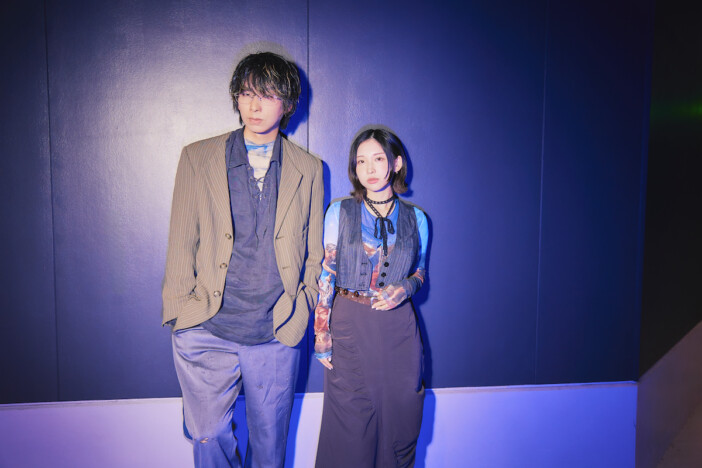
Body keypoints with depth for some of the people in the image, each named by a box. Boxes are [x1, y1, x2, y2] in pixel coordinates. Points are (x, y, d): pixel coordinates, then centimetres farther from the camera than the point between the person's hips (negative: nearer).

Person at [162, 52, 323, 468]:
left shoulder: (309, 169, 6)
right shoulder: (198, 158, 4)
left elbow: (313, 253, 10)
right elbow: (181, 242, 3)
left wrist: (302, 311, 5)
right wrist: (181, 310, -2)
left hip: (278, 335, 1)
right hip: (206, 330, 0)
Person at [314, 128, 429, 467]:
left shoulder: (416, 219, 3)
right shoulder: (340, 212, -1)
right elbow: (325, 277, -2)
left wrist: (405, 288, -9)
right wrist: (322, 337, -6)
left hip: (399, 330, 2)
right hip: (350, 327, -1)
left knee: (398, 420, 10)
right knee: (349, 428, 7)